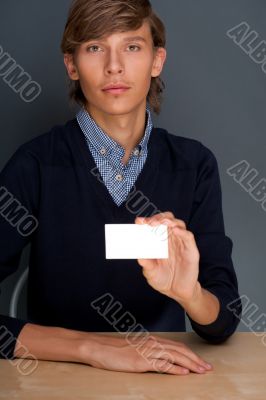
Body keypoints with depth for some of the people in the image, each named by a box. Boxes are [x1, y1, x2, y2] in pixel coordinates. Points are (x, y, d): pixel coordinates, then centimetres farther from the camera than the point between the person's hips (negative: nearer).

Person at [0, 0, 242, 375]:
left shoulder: (195, 165, -2)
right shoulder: (37, 164, -10)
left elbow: (223, 324, -5)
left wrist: (188, 293, -25)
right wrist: (90, 346, -22)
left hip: (164, 375, 2)